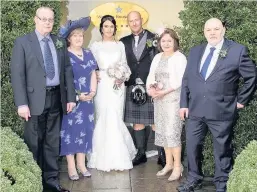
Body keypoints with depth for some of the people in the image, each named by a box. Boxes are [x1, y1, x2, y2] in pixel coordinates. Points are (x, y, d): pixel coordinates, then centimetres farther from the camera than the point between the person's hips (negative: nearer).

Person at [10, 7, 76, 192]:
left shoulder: (60, 43, 11)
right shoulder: (23, 42, -2)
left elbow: (67, 70, 12)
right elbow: (17, 74, -8)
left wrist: (71, 97, 5)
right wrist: (22, 103, -15)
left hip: (57, 98, 4)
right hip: (35, 99, -4)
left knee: (52, 142, 12)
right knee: (34, 143, 5)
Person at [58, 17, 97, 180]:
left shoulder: (88, 54, 10)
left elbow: (93, 74, 11)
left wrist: (93, 92, -4)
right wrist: (76, 95, -15)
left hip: (87, 99, 5)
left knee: (85, 128, 8)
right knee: (70, 128, -1)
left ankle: (81, 164, 18)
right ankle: (71, 166, 7)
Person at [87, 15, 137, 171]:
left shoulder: (120, 45, 11)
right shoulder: (96, 46, 7)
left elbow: (124, 65, 10)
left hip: (118, 85, 1)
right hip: (102, 85, -1)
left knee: (116, 119, -2)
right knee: (103, 119, -2)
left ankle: (117, 157, 10)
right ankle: (105, 158, 9)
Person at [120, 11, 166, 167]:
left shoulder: (154, 38, -1)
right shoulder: (124, 42, 12)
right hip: (133, 87, 4)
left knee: (156, 122, 1)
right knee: (137, 122, 9)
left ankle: (162, 155, 13)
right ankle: (141, 154, 20)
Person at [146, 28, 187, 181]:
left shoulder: (180, 58, -6)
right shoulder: (157, 57, 15)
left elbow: (180, 81, -14)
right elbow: (151, 76, 13)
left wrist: (164, 91, -18)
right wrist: (150, 88, -7)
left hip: (173, 99, -7)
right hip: (159, 100, 7)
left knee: (172, 132, -9)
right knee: (163, 131, 10)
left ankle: (177, 166, 1)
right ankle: (169, 163, 20)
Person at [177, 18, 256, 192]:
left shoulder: (238, 50, -5)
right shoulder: (195, 51, 10)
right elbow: (186, 79, 12)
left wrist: (241, 100, -1)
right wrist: (184, 104, 6)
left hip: (221, 111, -4)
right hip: (195, 110, 5)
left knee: (222, 150, 8)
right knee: (192, 146, 13)